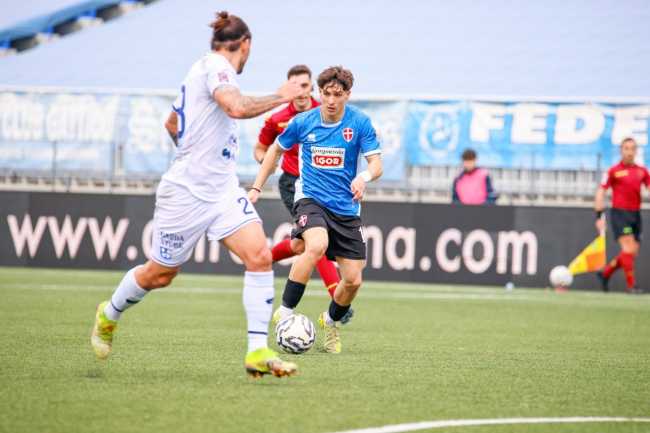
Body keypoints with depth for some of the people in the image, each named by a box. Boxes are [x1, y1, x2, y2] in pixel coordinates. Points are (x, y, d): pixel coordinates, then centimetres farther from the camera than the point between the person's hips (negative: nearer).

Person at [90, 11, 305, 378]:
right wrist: (281, 97, -23)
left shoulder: (206, 68, 14)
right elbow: (237, 107, -34)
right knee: (160, 274, 8)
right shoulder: (216, 66, -13)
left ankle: (258, 351, -13)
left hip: (223, 189, 9)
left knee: (260, 255, -12)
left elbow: (172, 123, 28)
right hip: (187, 193, -9)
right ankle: (108, 316, 37)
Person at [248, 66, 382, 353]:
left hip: (346, 208, 2)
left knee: (353, 280, -1)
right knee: (317, 246, -34)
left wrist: (364, 177, -34)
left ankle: (331, 321, 31)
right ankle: (285, 314, -27)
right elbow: (276, 149, 14)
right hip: (311, 198, -2)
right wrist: (257, 187, 10)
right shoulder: (303, 122, -4)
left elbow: (376, 164, -10)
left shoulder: (360, 123, -7)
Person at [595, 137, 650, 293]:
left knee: (632, 253, 4)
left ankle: (605, 273, 23)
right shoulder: (614, 171, -3)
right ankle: (630, 285, -9)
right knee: (629, 248, -15)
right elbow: (601, 192, -2)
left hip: (635, 214, 5)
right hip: (619, 213, -5)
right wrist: (599, 216, -8)